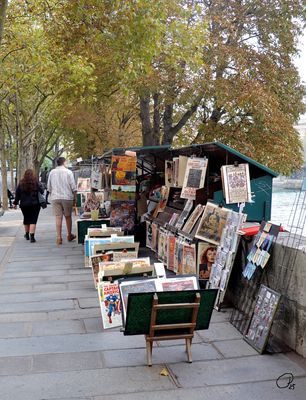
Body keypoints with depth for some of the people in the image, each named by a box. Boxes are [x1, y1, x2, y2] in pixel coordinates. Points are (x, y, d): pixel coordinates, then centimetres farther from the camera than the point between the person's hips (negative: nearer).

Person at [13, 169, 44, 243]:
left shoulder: (21, 183, 1)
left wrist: (15, 203, 12)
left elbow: (17, 194, 4)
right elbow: (42, 191, -7)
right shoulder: (36, 182, -8)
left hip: (24, 204, 3)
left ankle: (27, 235, 33)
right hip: (35, 204, -3)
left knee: (26, 219, 19)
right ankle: (32, 237, -12)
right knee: (33, 220, -2)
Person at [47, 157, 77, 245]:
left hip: (55, 197, 2)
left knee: (58, 217, 0)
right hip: (67, 197, -2)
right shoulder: (68, 172, -3)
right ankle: (69, 235, 23)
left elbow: (49, 187, 10)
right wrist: (75, 198, 4)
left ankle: (59, 237, -5)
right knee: (68, 216, 11)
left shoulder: (52, 172, 6)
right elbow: (73, 187, -4)